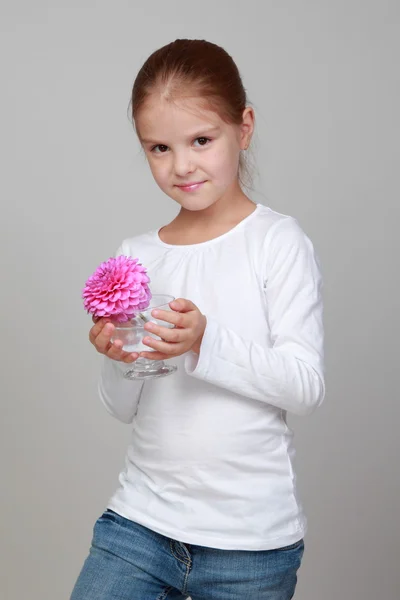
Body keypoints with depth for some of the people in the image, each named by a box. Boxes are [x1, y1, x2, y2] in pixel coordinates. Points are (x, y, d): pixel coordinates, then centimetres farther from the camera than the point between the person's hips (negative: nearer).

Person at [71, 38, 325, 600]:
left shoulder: (278, 241, -7)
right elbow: (124, 408, 7)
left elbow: (306, 385, -13)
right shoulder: (136, 254, 5)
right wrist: (117, 359, -14)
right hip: (140, 516, 3)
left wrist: (206, 344, -25)